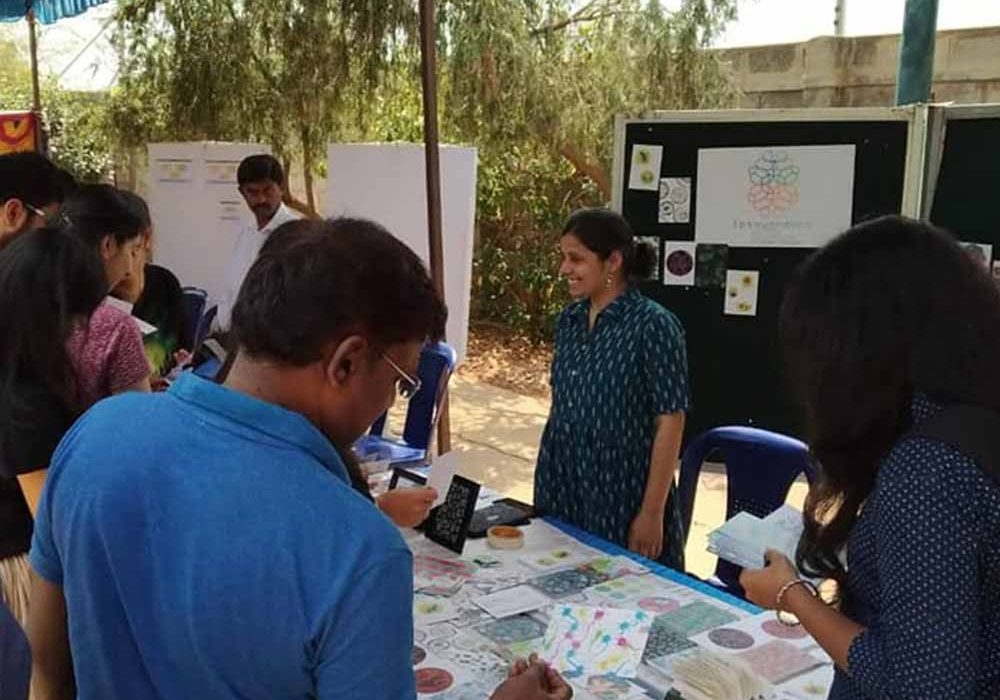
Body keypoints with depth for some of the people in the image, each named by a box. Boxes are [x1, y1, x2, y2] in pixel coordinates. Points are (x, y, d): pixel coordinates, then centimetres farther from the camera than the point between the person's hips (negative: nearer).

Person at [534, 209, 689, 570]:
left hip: (622, 493, -6)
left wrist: (652, 512, -15)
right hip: (560, 488, 6)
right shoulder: (569, 320, 5)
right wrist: (543, 485, 14)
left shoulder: (653, 325, -13)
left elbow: (669, 422, -13)